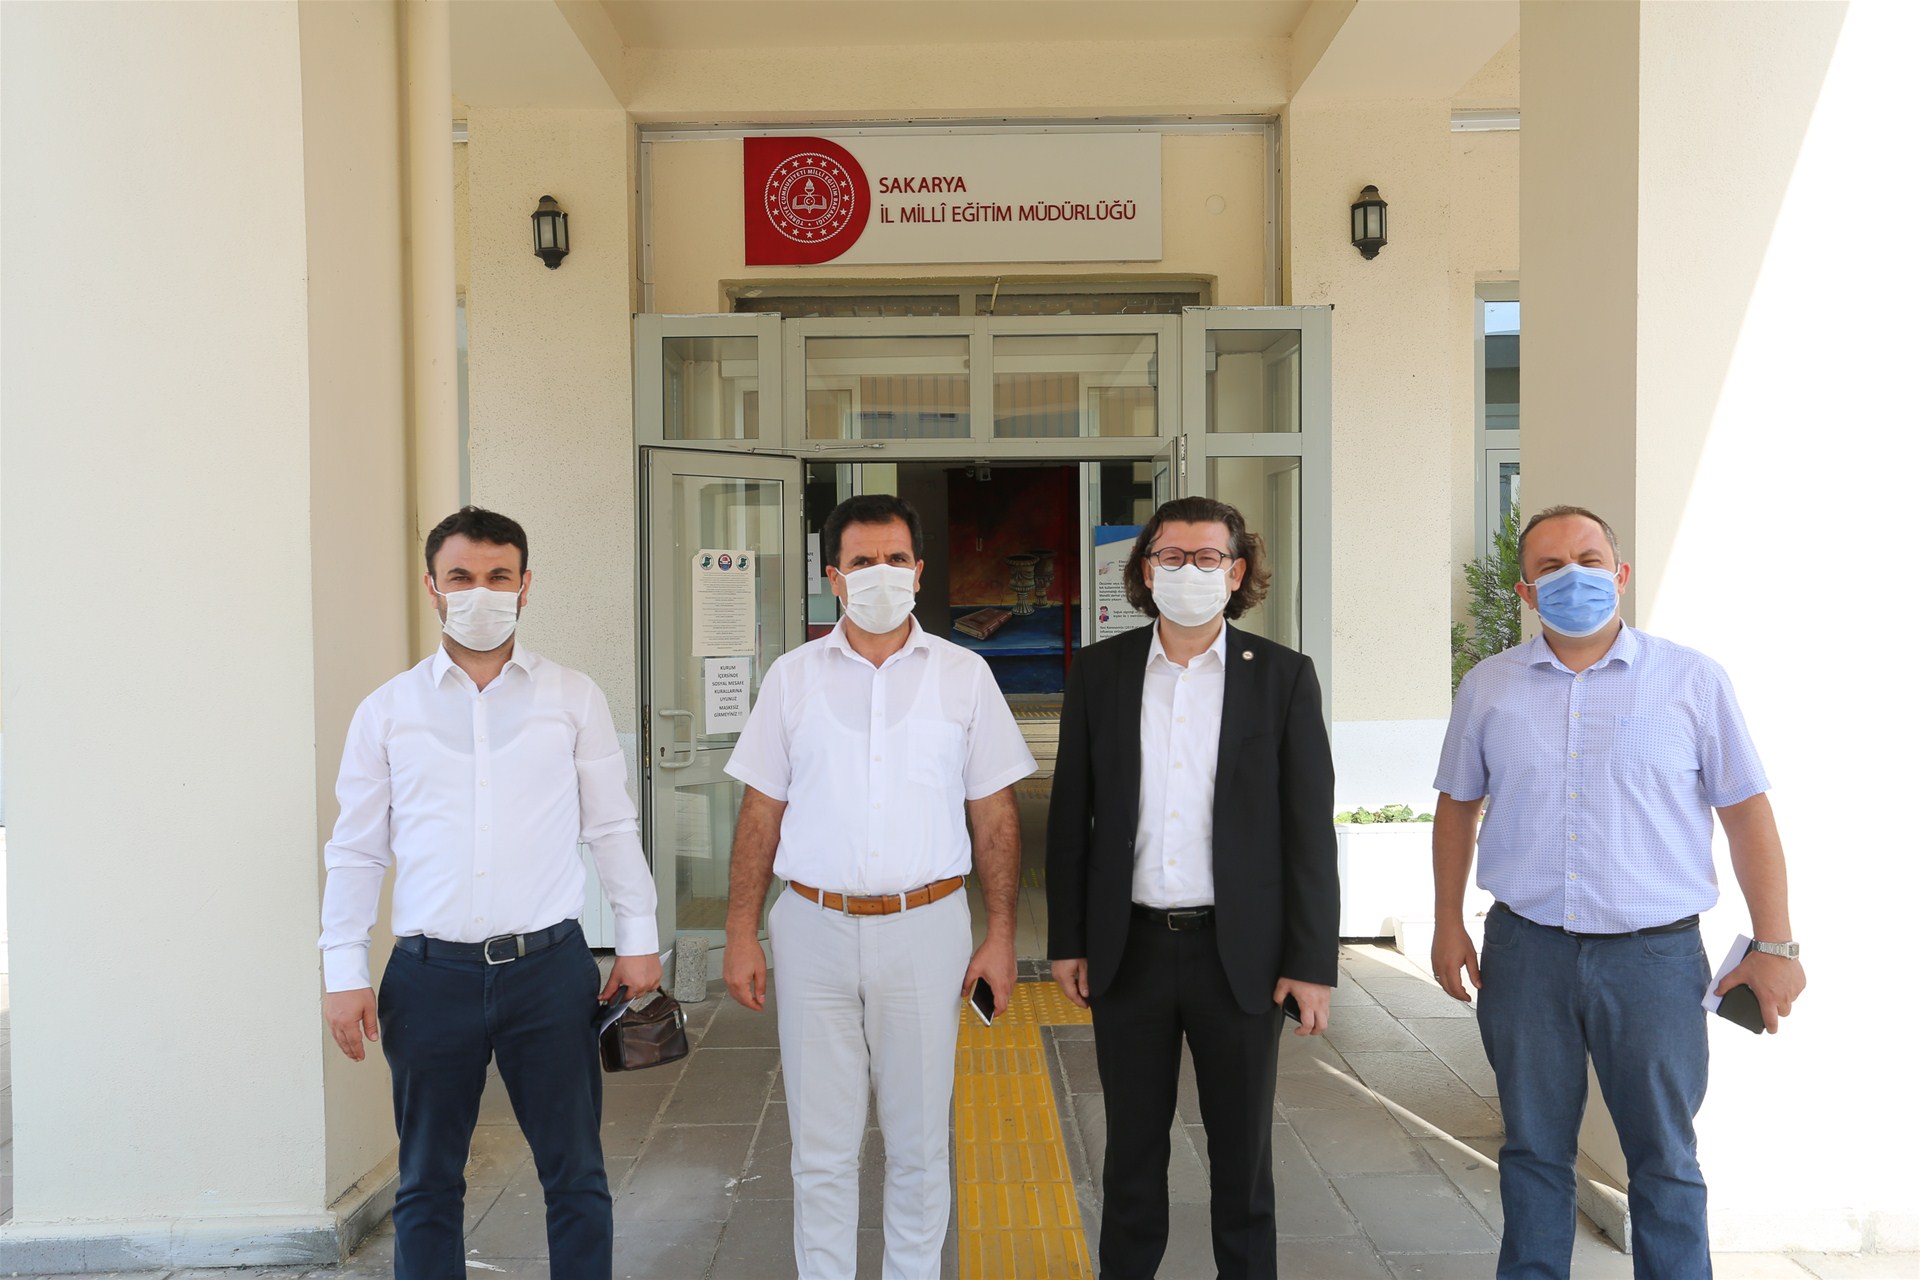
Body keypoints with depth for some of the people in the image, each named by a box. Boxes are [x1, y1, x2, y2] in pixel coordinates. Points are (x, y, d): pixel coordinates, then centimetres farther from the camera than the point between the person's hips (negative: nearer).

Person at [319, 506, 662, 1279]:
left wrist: (637, 936, 4)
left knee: (575, 1177, 9)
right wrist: (344, 973, 3)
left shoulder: (573, 698, 3)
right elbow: (356, 852, 7)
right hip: (431, 975, 1)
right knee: (427, 1186, 14)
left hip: (550, 968, 0)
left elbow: (612, 827, 6)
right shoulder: (386, 711, 4)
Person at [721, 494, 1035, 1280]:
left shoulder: (963, 674, 1)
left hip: (925, 927, 0)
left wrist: (1000, 936, -1)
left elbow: (994, 815, 3)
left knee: (919, 1140, 13)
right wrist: (741, 937, 1)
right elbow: (761, 813, 5)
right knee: (821, 1145, 10)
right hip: (815, 927, 1)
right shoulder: (793, 676, 3)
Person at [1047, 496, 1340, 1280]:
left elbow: (1310, 829, -3)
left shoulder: (1283, 677, -3)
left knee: (1242, 1148, 13)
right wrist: (1067, 940, 3)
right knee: (1132, 1147, 15)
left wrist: (1313, 960, -6)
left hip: (1239, 951, -1)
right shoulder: (1100, 671, 2)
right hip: (1130, 947, 2)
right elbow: (1070, 815, 5)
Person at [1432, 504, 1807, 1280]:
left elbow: (1746, 812, 0)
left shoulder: (1691, 680, -2)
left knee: (1665, 1159, 11)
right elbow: (1457, 805, 11)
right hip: (1526, 950, 2)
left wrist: (1775, 945, -2)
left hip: (1654, 953, -1)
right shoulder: (1488, 686, 3)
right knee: (1534, 1151, 15)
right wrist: (1448, 923, 9)